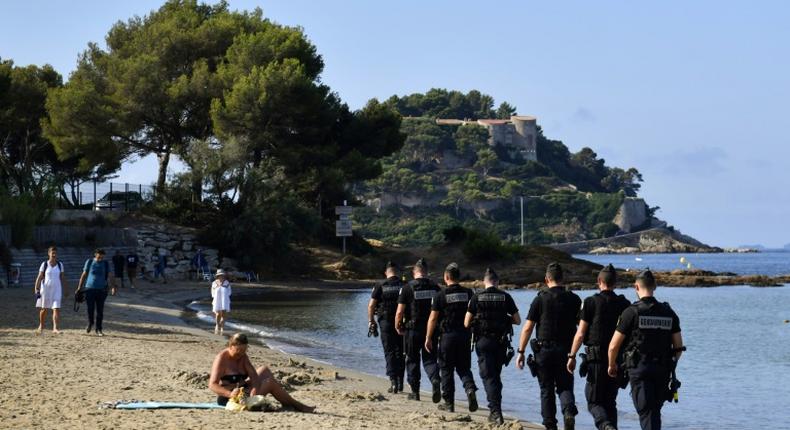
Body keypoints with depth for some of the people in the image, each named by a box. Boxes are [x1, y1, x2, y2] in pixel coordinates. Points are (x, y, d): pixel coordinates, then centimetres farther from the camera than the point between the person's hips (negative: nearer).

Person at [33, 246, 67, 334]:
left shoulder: (60, 265, 6)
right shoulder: (44, 264, -1)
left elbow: (62, 278, 11)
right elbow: (39, 277, -1)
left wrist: (64, 290, 10)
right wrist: (36, 289, -8)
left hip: (57, 289, 1)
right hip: (45, 288, -1)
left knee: (56, 309, -10)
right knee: (44, 309, 10)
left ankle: (55, 328, -14)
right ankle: (41, 326, 30)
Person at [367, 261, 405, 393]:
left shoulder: (381, 287, -4)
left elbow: (371, 305, -5)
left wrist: (371, 321, 7)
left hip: (386, 323, -2)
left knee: (390, 353, 2)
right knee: (400, 353, 14)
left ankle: (393, 382, -11)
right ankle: (400, 382, 18)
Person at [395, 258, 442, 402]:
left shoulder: (408, 288, -8)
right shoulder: (435, 287, 1)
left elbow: (400, 312, -9)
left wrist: (397, 327, 7)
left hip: (413, 330, -2)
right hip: (431, 329, 2)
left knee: (412, 360, 11)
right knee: (430, 359, 9)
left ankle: (415, 391, 16)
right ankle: (435, 380, -19)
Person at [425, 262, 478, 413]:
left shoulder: (440, 295, -7)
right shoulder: (468, 293, 3)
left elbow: (433, 318, -7)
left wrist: (428, 338, 0)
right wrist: (473, 333, 18)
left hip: (447, 335, -3)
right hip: (465, 335, 3)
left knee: (446, 370, 8)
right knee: (464, 367, 13)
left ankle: (448, 403, 11)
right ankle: (470, 388, -15)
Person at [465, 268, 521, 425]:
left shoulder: (476, 298, -4)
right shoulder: (505, 297, -1)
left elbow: (467, 323, -2)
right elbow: (517, 321, 2)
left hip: (483, 341, -2)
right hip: (501, 341, 2)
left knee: (488, 376, 0)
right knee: (496, 375, 18)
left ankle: (496, 411, -13)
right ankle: (495, 410, 24)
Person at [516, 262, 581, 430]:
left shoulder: (540, 299, -5)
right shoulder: (574, 299, 2)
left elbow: (527, 328, -6)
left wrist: (521, 352, -2)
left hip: (544, 350, -1)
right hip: (566, 351, 1)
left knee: (547, 390, 9)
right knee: (565, 387, 10)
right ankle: (569, 411, -17)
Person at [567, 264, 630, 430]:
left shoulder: (591, 302, -6)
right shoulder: (625, 304, 5)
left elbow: (580, 334, -7)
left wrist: (572, 356, 1)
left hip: (596, 359, -4)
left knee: (594, 401, 0)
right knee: (610, 401, 16)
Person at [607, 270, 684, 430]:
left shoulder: (632, 312, -8)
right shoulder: (669, 313, 5)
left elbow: (614, 346, -7)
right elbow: (679, 347, 7)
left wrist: (612, 366, 11)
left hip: (639, 369, -4)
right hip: (662, 369, 4)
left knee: (646, 412, -4)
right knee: (655, 411, 18)